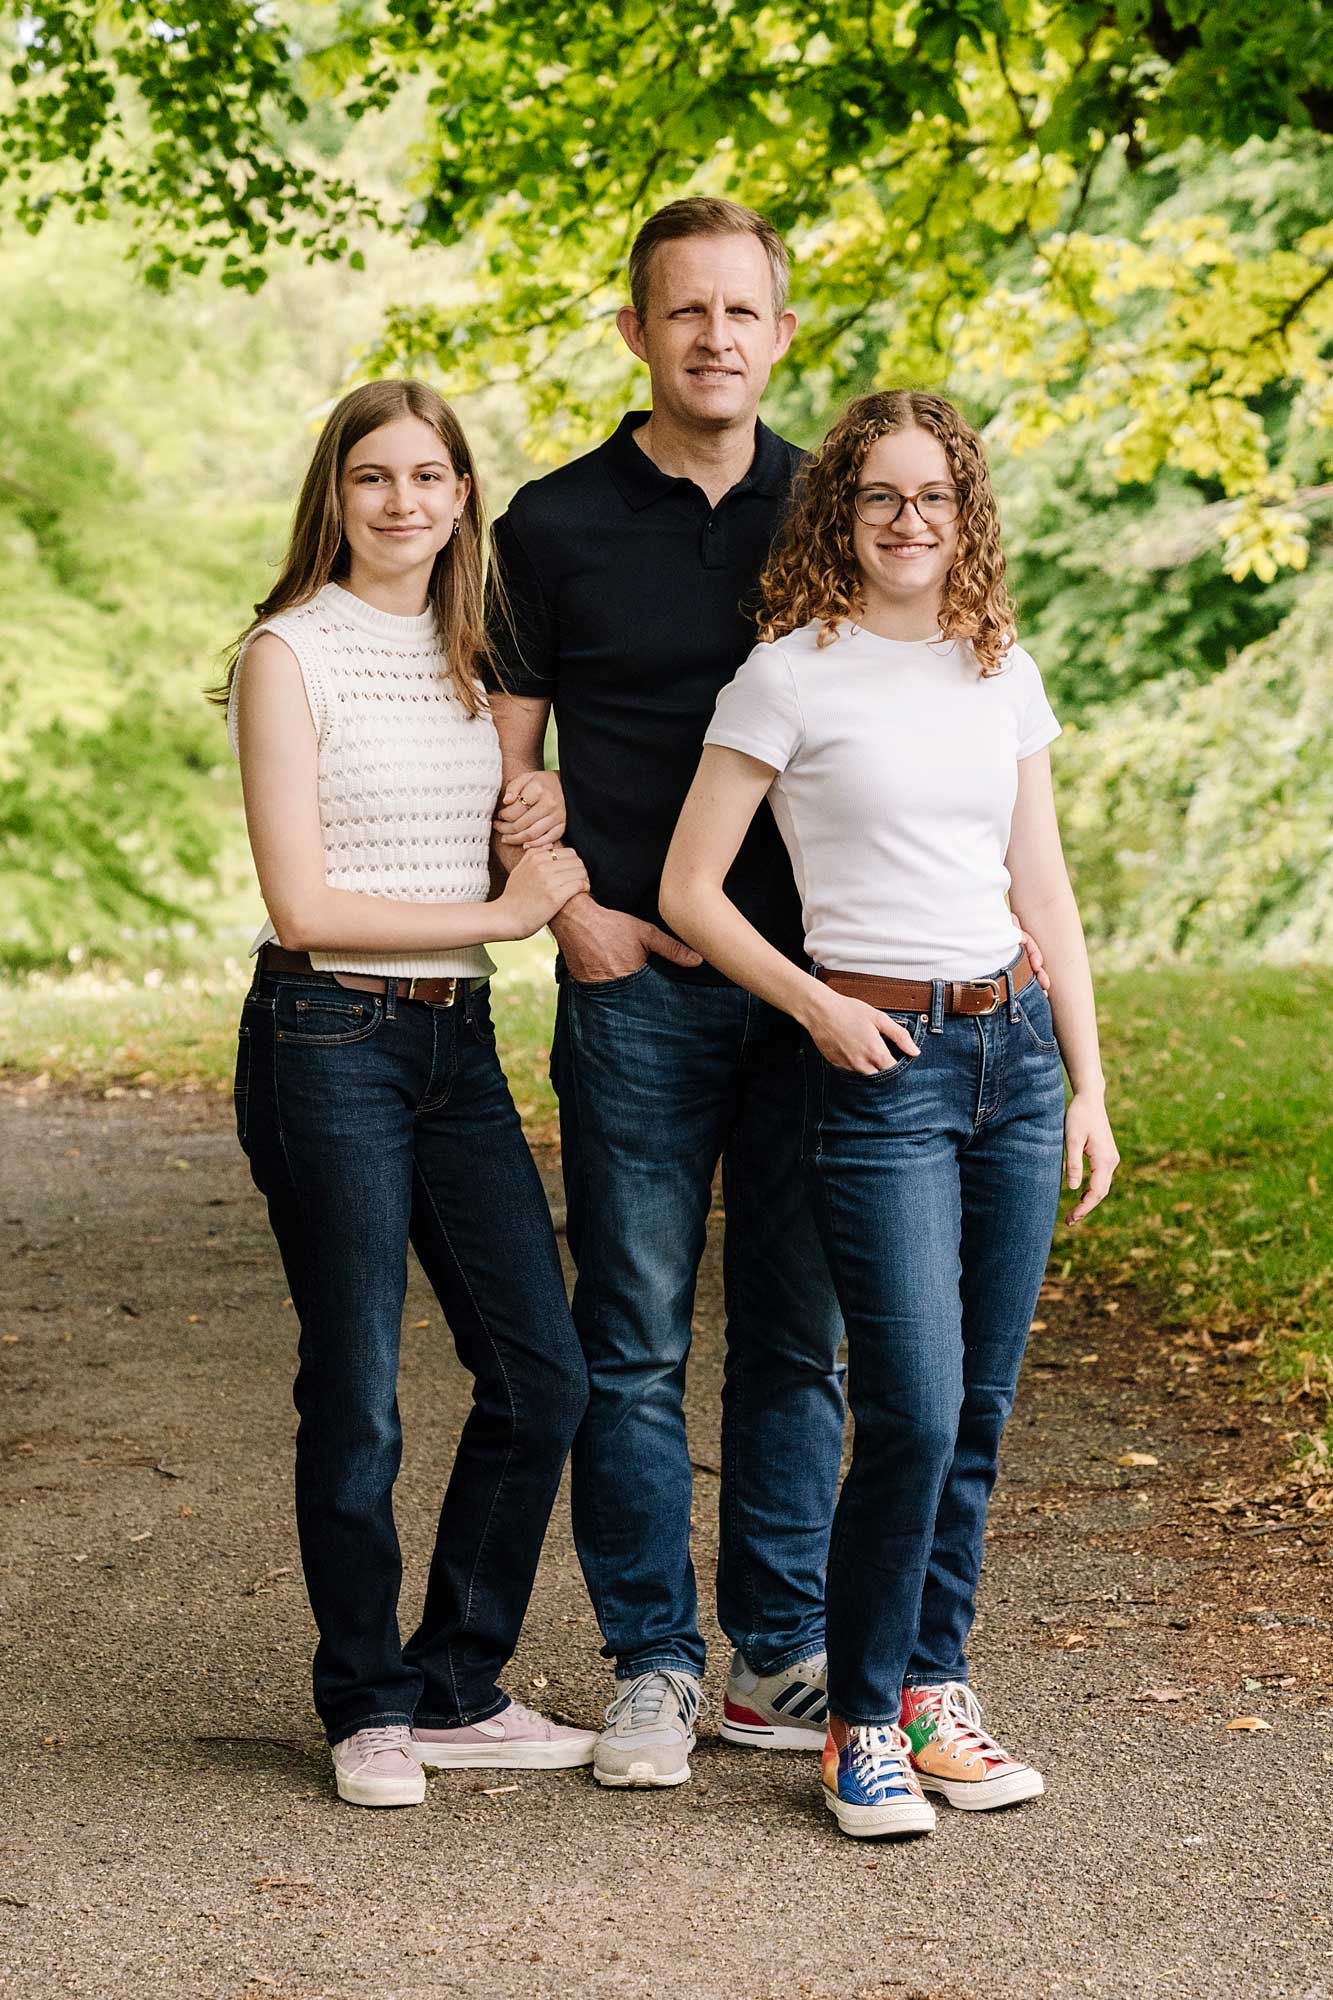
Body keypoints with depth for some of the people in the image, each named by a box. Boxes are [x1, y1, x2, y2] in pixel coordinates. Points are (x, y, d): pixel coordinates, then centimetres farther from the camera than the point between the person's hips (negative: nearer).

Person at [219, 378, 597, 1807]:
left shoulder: (466, 657, 12)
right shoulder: (290, 655, -7)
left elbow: (531, 848, 22)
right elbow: (304, 903, -13)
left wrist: (578, 904, -1)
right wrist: (500, 912, -10)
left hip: (458, 1043, 6)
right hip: (328, 1044, -6)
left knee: (541, 1374, 4)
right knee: (355, 1397, 0)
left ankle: (455, 1690, 19)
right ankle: (366, 1707, 16)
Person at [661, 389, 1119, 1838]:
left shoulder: (1003, 673, 11)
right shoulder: (791, 674, -3)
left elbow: (1045, 891, 15)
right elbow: (690, 890, -2)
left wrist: (1088, 1084, 11)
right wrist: (818, 1006, -12)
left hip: (1013, 1047, 5)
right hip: (879, 1062, -5)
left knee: (980, 1406, 6)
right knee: (913, 1407, -11)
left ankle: (935, 1689, 18)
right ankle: (862, 1726, 3)